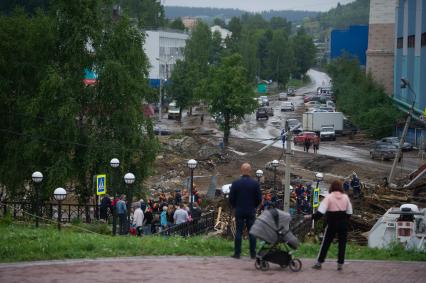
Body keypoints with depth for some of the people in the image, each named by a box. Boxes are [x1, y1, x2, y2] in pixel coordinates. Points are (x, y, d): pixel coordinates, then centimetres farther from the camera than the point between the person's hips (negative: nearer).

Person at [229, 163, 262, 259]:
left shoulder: (235, 183, -6)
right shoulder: (255, 183, -5)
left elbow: (231, 198, -2)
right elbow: (259, 199, -1)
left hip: (239, 211, 0)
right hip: (251, 212, 0)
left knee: (238, 232, 4)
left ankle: (237, 253, 4)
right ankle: (253, 254, 5)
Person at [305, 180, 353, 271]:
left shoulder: (329, 197, -9)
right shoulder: (345, 197, 2)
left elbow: (321, 211, -17)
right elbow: (349, 212, 8)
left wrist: (311, 217, -11)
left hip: (332, 223, -2)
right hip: (343, 223, 2)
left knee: (326, 243, 6)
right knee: (342, 243, 8)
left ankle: (319, 262, 8)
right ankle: (340, 264, 7)